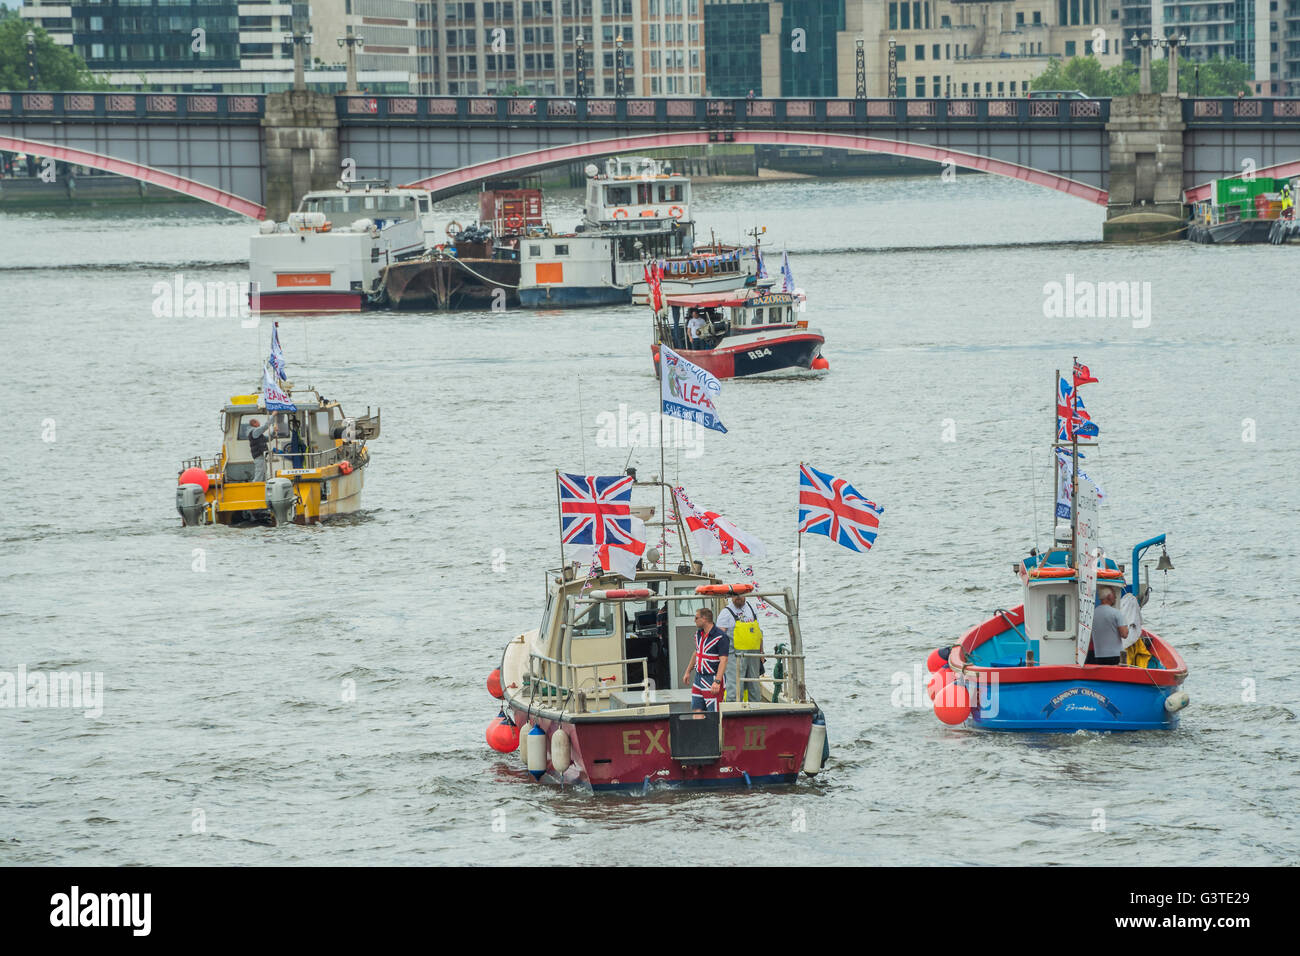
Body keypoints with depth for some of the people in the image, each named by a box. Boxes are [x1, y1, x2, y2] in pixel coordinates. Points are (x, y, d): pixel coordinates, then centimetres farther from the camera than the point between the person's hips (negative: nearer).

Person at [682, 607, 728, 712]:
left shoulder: (720, 637, -17)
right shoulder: (699, 634, 9)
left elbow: (723, 660, -22)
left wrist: (717, 682, -30)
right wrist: (688, 672, 28)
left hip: (713, 678, -8)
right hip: (699, 677, 8)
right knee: (696, 710, 4)